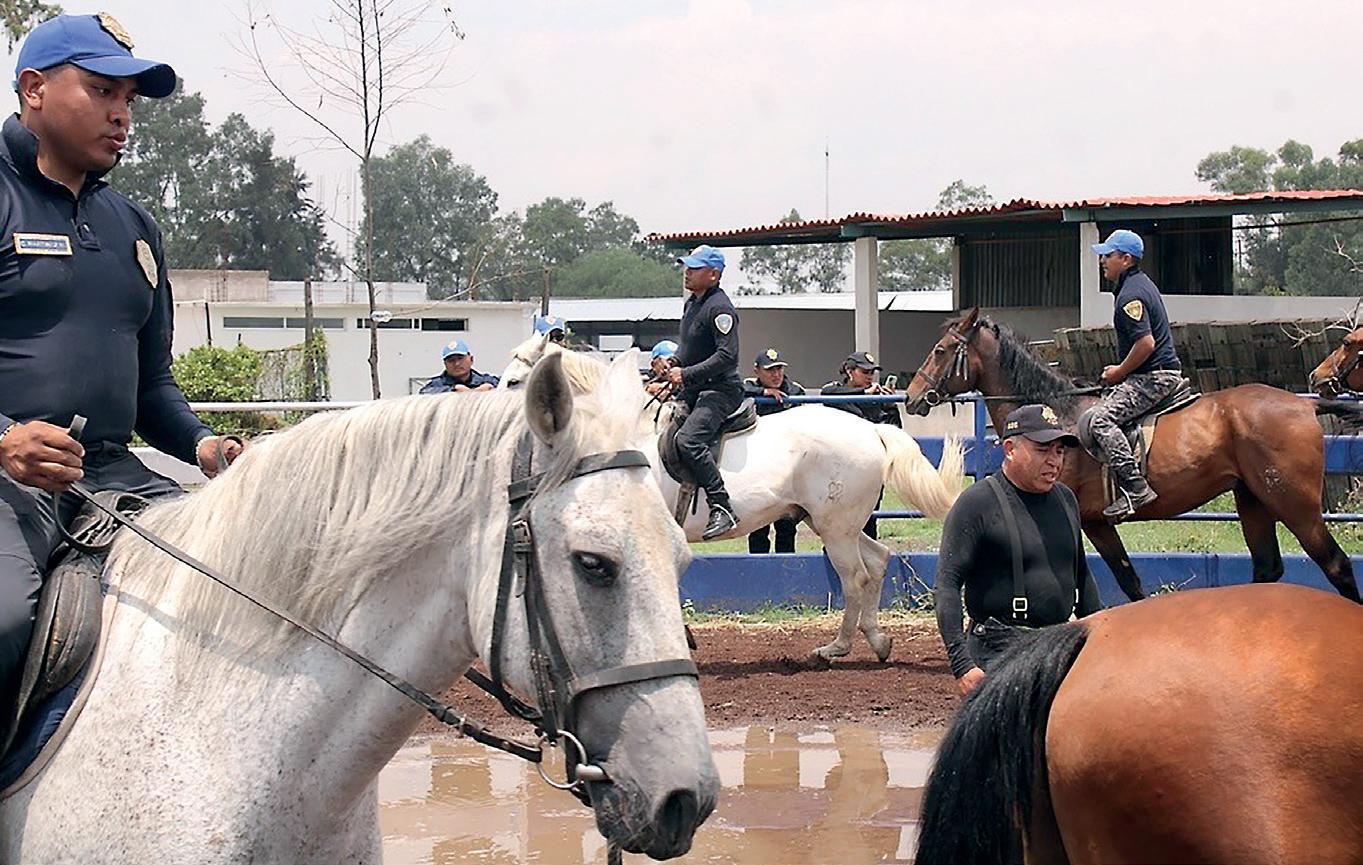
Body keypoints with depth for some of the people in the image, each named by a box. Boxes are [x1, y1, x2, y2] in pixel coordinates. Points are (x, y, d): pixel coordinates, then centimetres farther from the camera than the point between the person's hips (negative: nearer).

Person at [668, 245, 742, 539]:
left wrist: (686, 374, -24)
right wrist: (673, 367, 10)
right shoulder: (692, 303, 15)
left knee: (688, 440, -31)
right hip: (691, 392, 11)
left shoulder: (719, 308, -15)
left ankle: (722, 508, -32)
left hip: (720, 390, -11)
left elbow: (727, 355, -24)